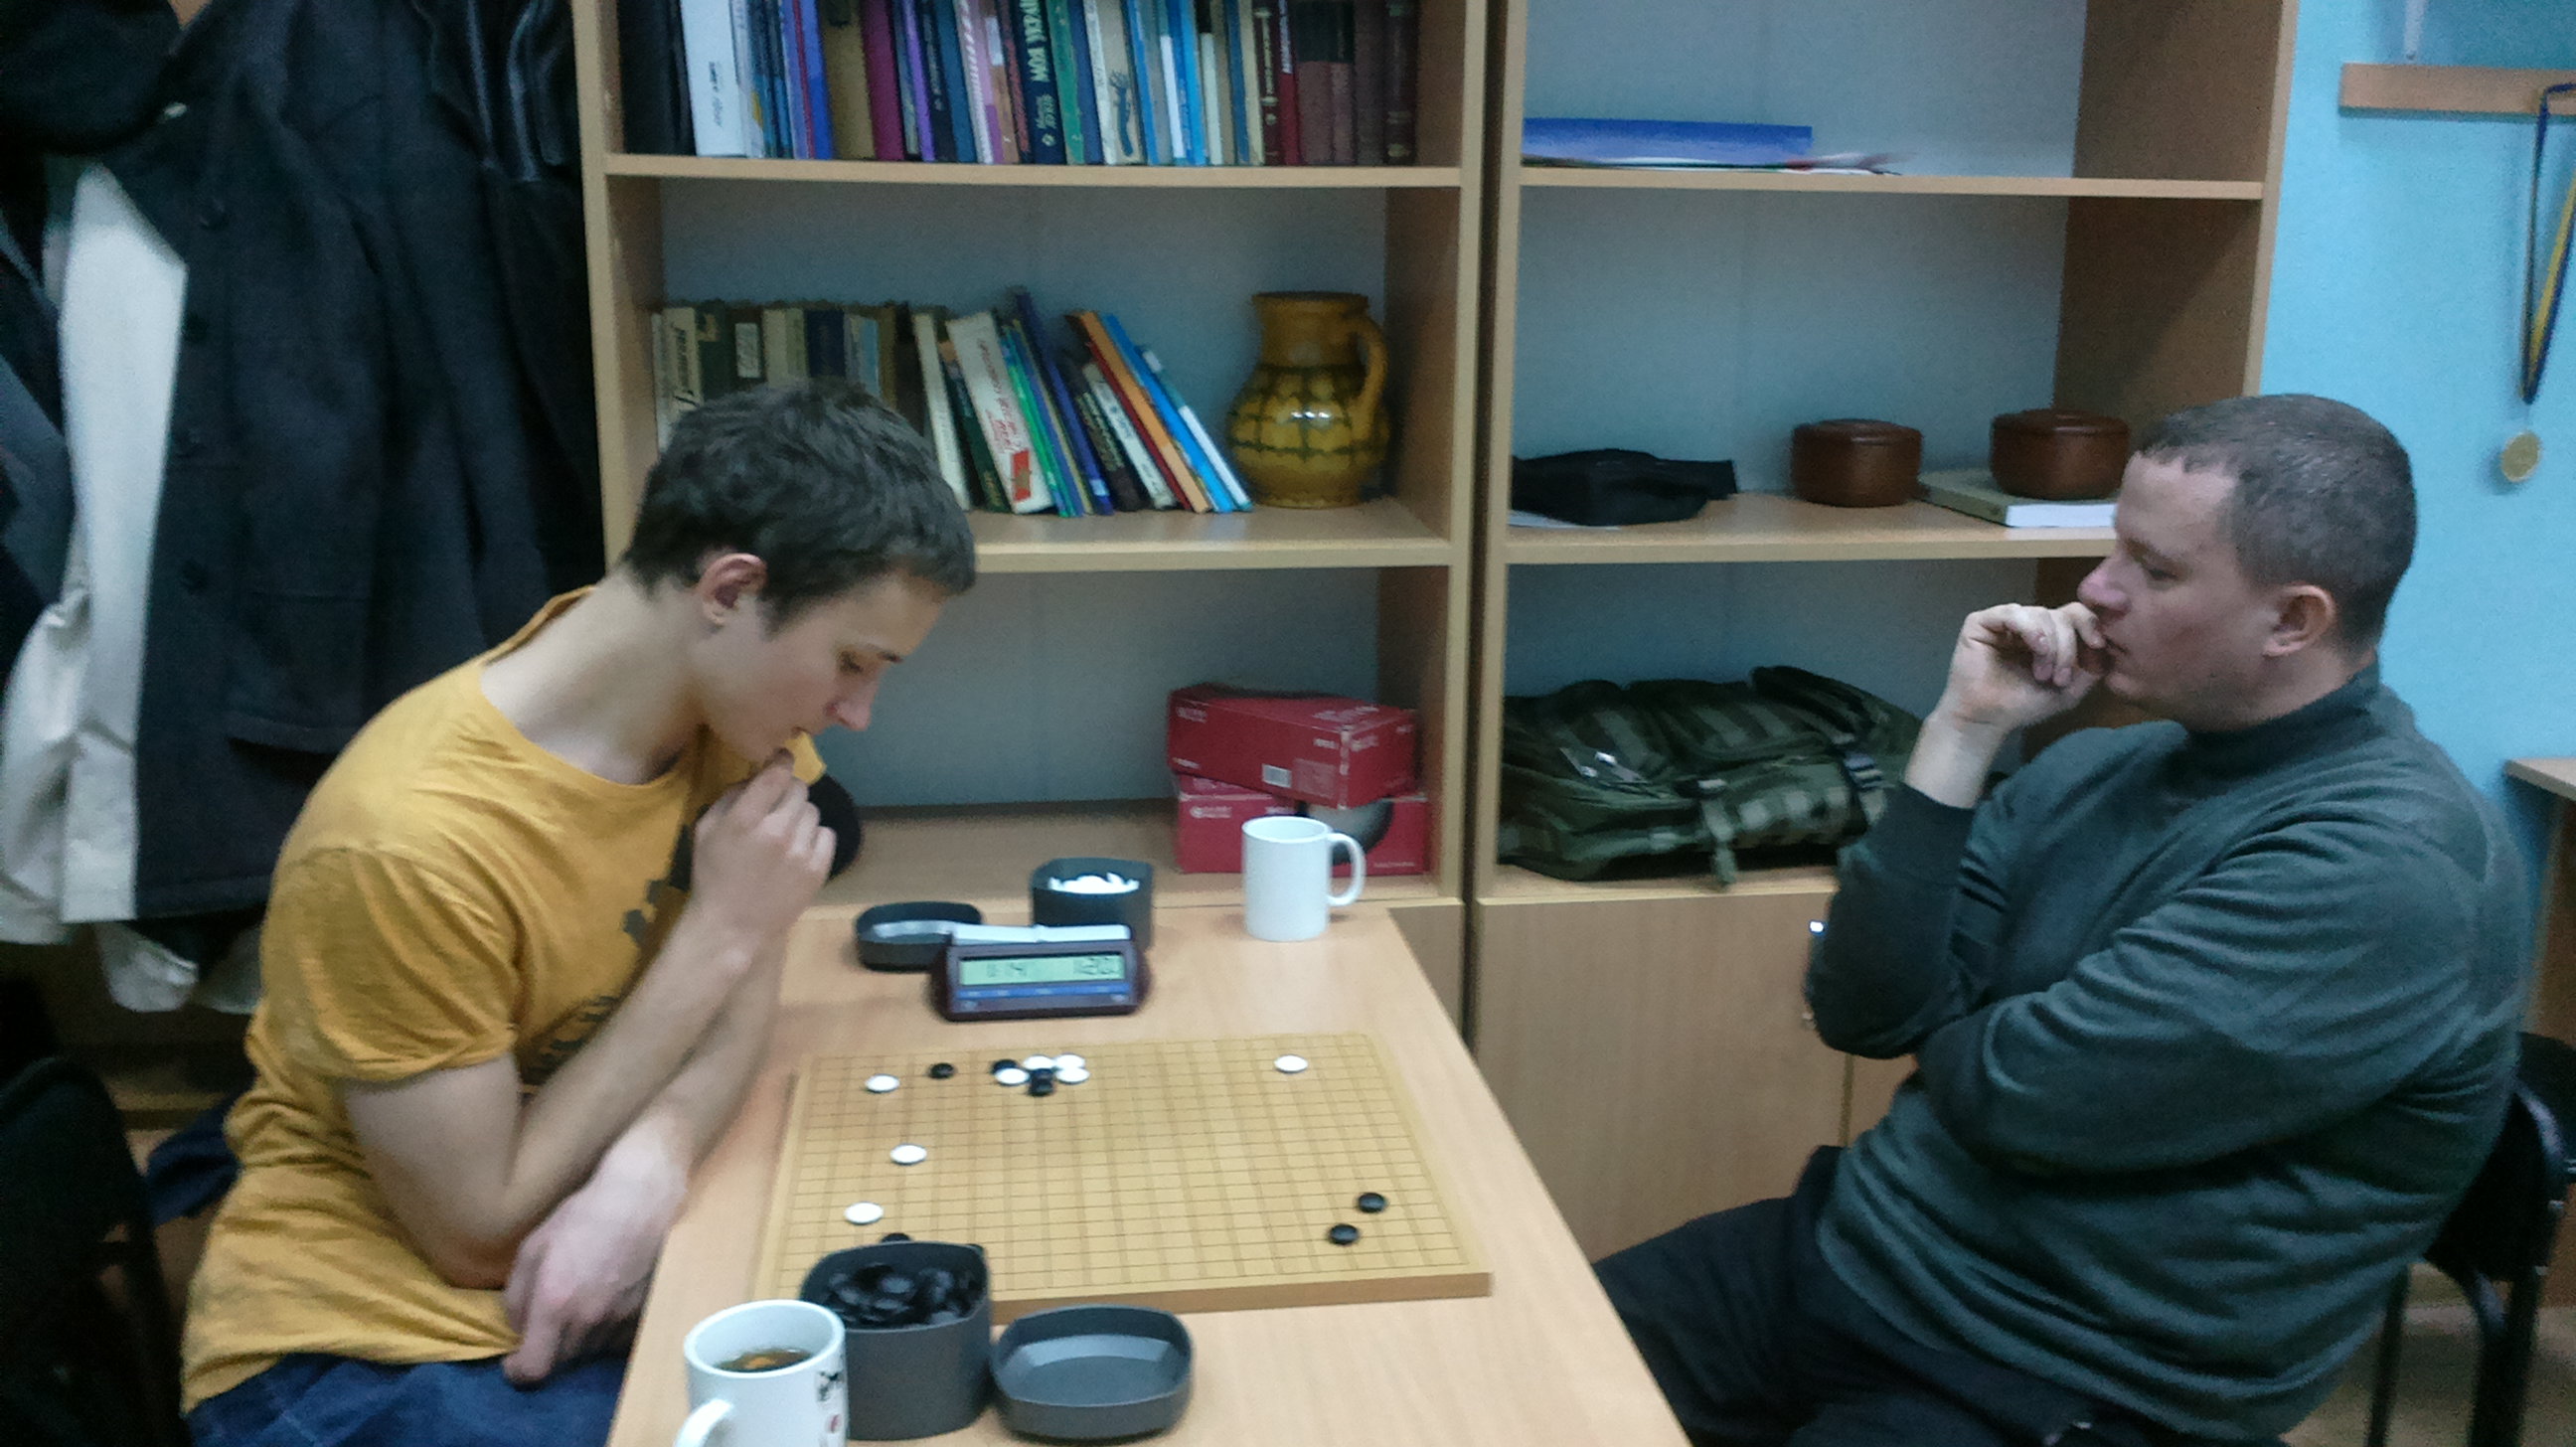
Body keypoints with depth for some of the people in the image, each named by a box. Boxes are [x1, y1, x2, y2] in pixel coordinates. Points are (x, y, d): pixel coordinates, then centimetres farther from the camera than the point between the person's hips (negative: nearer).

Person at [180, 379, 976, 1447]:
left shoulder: (729, 682, -7)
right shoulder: (405, 841, -27)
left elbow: (745, 985, 1)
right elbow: (482, 1236, -18)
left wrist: (653, 1159, -21)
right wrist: (717, 933, -21)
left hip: (621, 1265, 6)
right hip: (370, 1334, -6)